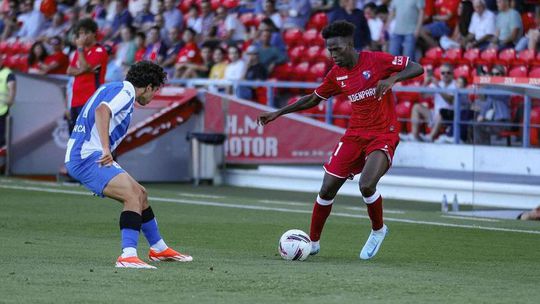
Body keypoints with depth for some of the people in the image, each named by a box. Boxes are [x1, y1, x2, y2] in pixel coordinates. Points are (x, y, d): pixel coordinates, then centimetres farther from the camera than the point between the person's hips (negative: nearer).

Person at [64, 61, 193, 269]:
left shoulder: (112, 88, 21)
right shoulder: (125, 91, -10)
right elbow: (102, 111, -29)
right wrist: (105, 149, -37)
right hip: (87, 157, -11)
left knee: (140, 194, 19)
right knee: (133, 195, -24)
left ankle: (158, 249, 34)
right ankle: (128, 256, -34)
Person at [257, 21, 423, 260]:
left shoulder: (377, 61, -11)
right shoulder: (337, 74, 5)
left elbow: (417, 68, -11)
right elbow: (314, 98, 19)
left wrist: (392, 79, -29)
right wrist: (277, 114, 16)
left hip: (383, 135, -5)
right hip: (354, 135, 6)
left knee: (366, 185, -26)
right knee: (327, 189, 0)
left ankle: (378, 230, 3)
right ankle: (313, 242, 17)